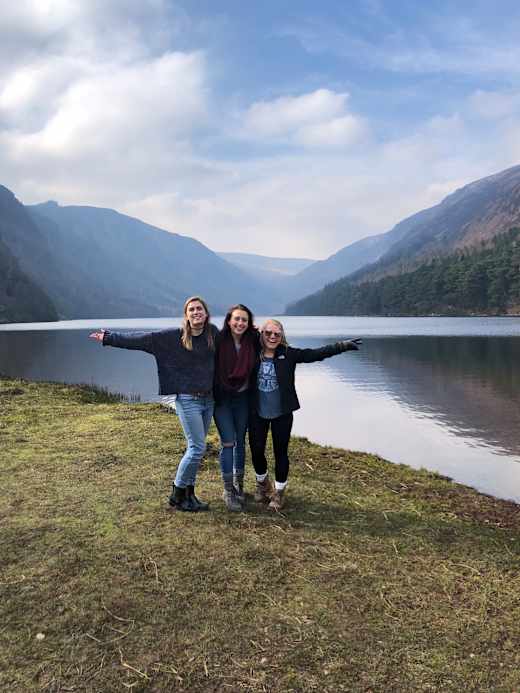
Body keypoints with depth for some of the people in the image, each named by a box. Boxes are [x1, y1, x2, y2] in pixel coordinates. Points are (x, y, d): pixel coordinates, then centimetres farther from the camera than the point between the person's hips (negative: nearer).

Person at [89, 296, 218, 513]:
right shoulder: (175, 336, -8)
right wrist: (110, 338, -8)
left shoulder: (213, 333, 3)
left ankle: (188, 493, 22)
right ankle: (177, 496, 9)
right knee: (197, 448, -7)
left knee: (195, 448, 10)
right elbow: (142, 338, -7)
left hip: (209, 399, 5)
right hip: (188, 399, -5)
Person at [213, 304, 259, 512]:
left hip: (242, 397, 3)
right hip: (221, 398, -3)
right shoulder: (219, 341, -15)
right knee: (228, 443, -6)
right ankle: (228, 491, 5)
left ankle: (239, 486, 26)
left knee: (240, 442, 12)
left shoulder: (252, 341, -6)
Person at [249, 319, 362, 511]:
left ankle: (279, 492, 28)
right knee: (256, 450, 7)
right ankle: (262, 483, 38)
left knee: (280, 452, 7)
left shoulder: (288, 354, -6)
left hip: (282, 414, -1)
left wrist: (342, 346, -14)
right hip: (257, 414, 1)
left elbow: (315, 354, -9)